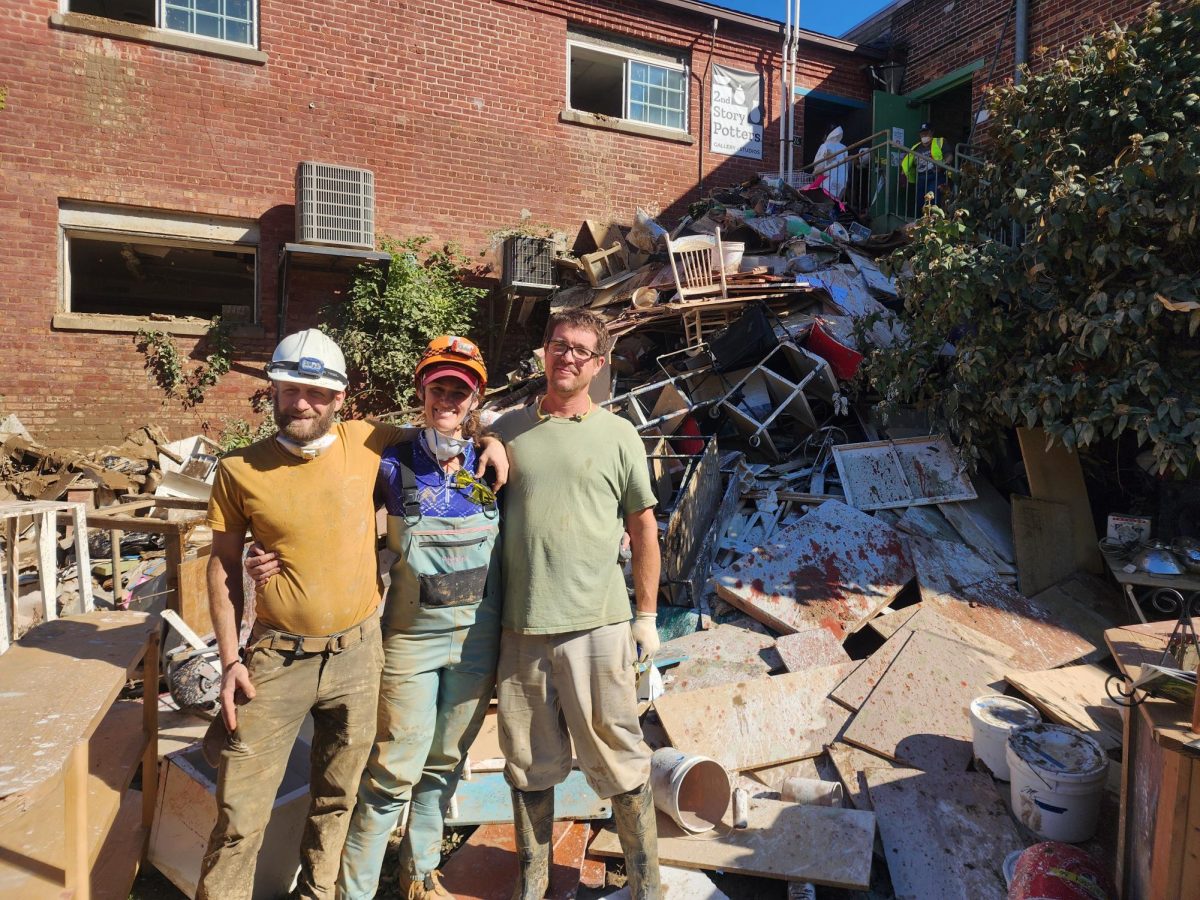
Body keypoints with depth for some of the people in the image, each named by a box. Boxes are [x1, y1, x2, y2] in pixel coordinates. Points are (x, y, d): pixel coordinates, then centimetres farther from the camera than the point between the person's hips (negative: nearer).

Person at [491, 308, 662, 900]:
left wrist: (646, 615, 4)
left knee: (619, 761, 8)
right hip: (520, 628, 2)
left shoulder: (618, 435, 2)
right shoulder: (507, 429, 7)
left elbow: (643, 528, 5)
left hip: (597, 627, -2)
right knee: (530, 765, 15)